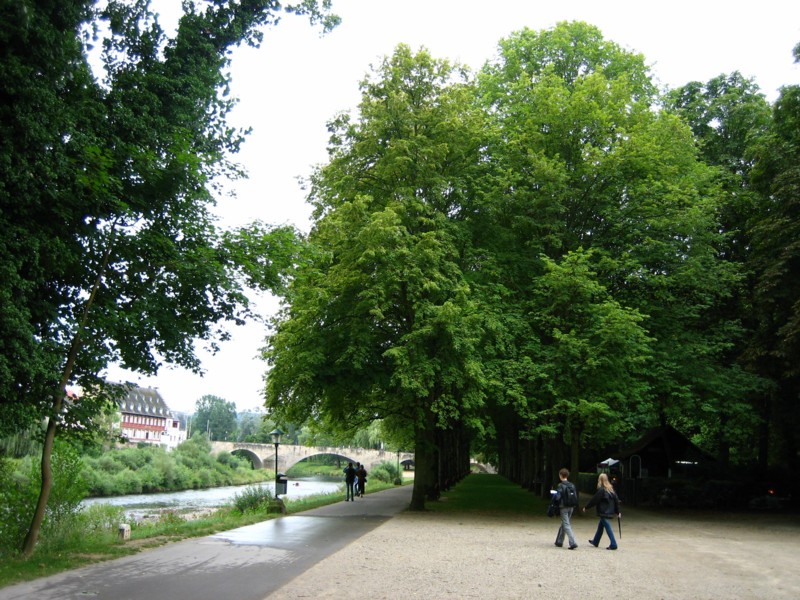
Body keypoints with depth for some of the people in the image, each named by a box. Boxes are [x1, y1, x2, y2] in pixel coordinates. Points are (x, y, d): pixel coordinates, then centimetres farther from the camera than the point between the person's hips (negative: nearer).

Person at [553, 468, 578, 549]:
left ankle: (573, 543, -16)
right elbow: (576, 497, 5)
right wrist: (573, 507, 15)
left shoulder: (560, 485, -13)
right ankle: (559, 541, 27)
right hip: (571, 507, 7)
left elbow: (557, 497, -17)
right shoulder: (572, 485, 5)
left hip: (563, 507, -7)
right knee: (563, 524, 18)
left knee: (566, 525, -4)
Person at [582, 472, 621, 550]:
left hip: (604, 512, -8)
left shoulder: (601, 490, -15)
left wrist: (586, 507, 0)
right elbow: (616, 500, 9)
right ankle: (595, 542, 31)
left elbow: (594, 500, -11)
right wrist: (617, 511, 17)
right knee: (600, 526, 20)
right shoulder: (611, 489, 7)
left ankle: (613, 545, -7)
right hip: (610, 512, 8)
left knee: (608, 528, -5)